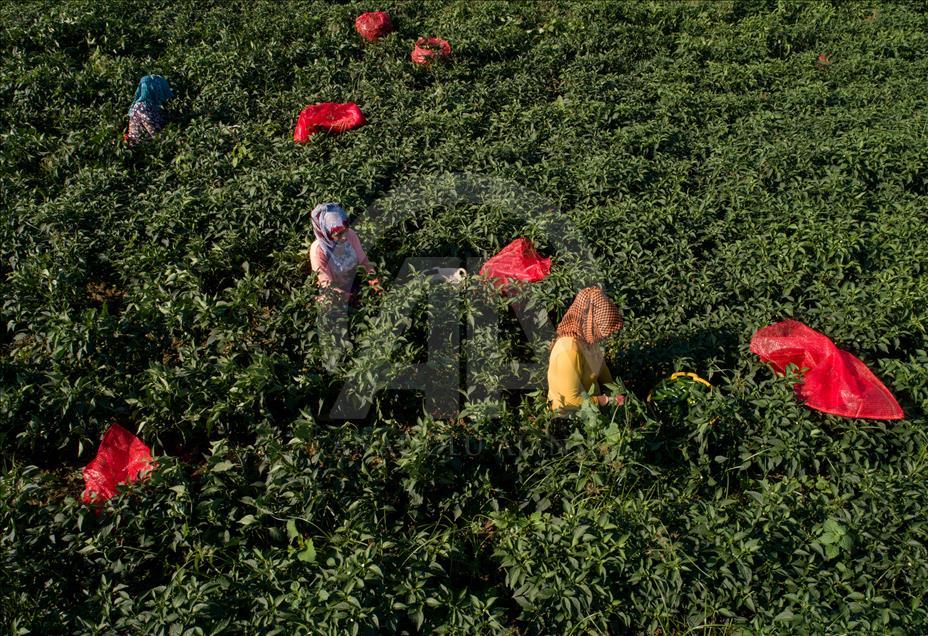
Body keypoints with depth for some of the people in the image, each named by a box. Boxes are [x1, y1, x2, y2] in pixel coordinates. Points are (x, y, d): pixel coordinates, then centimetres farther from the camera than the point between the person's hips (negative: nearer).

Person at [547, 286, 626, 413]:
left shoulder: (588, 337, -11)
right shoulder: (569, 352, -33)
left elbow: (600, 364, 7)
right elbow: (573, 400, -27)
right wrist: (610, 400, -19)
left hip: (591, 397, 7)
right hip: (572, 412, -7)